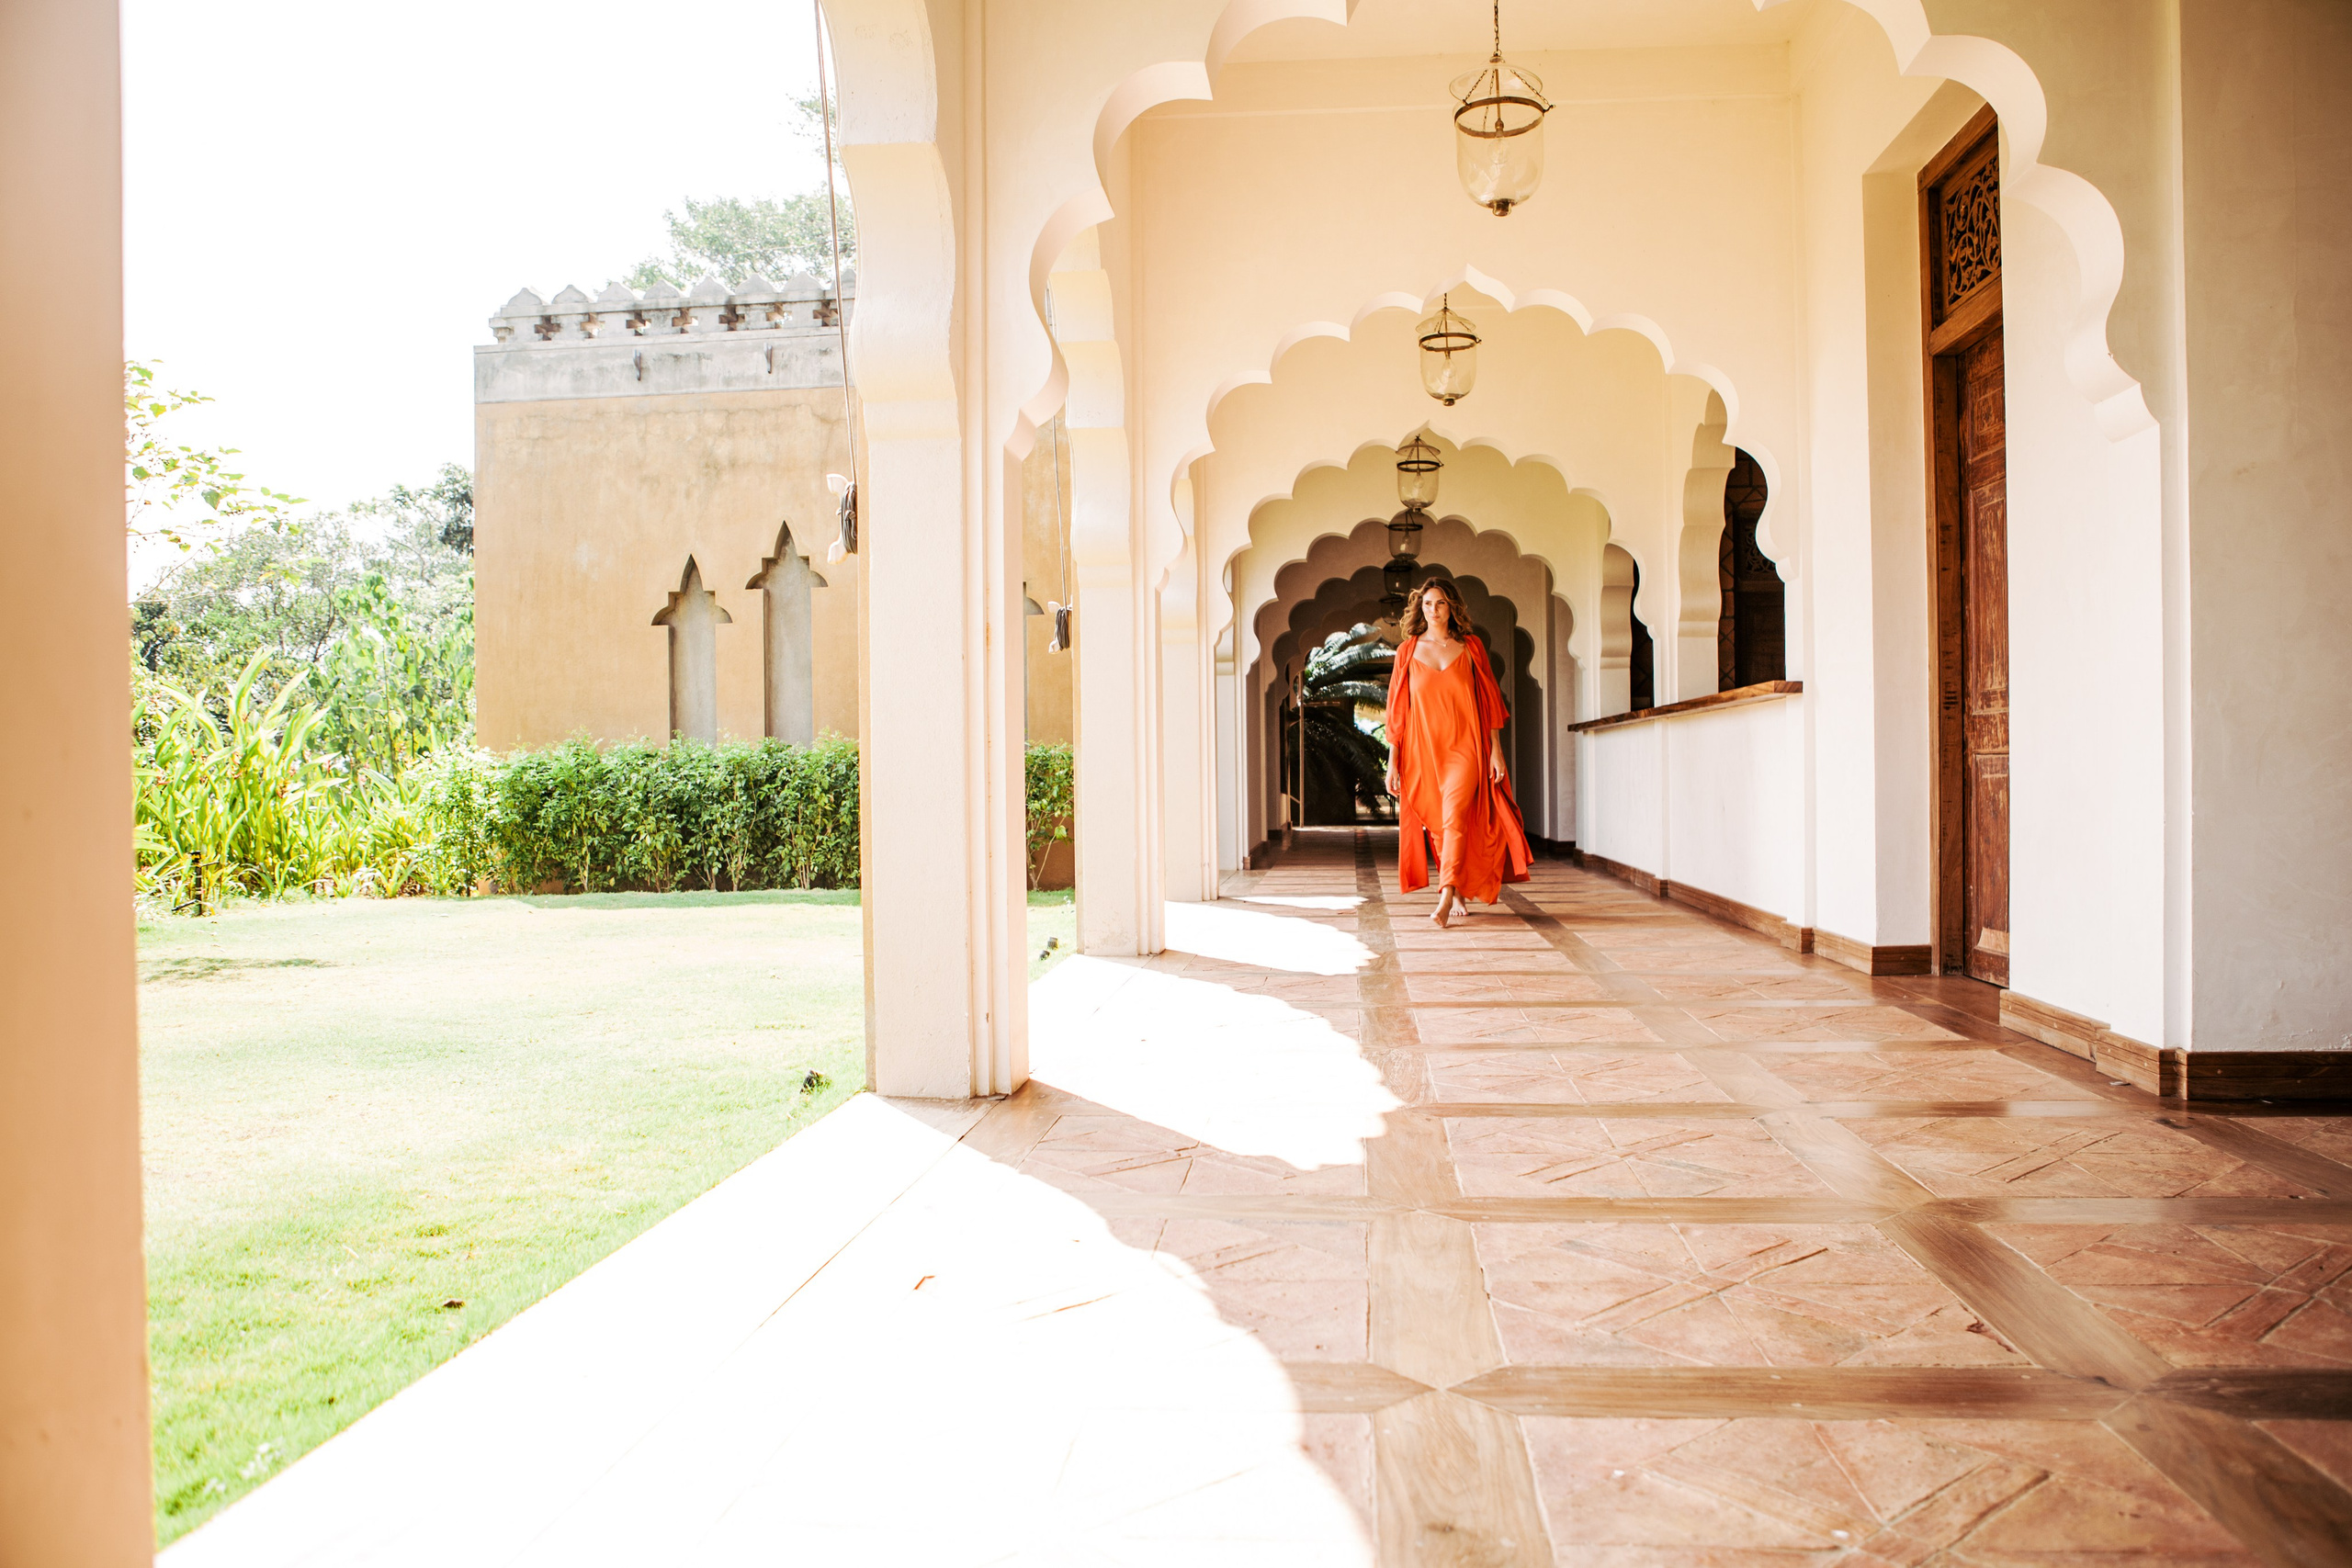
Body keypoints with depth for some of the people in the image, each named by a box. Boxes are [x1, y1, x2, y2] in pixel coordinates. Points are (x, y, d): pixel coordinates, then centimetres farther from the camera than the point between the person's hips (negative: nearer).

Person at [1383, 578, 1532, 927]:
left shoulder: (1471, 646, 5)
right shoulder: (1407, 651, 7)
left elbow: (1490, 699, 6)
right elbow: (1397, 709, 7)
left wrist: (1496, 750, 0)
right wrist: (1393, 761, 2)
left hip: (1464, 747, -2)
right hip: (1422, 750, 2)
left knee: (1455, 816, -19)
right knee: (1437, 825, 6)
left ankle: (1446, 897, -24)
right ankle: (1458, 894, 21)